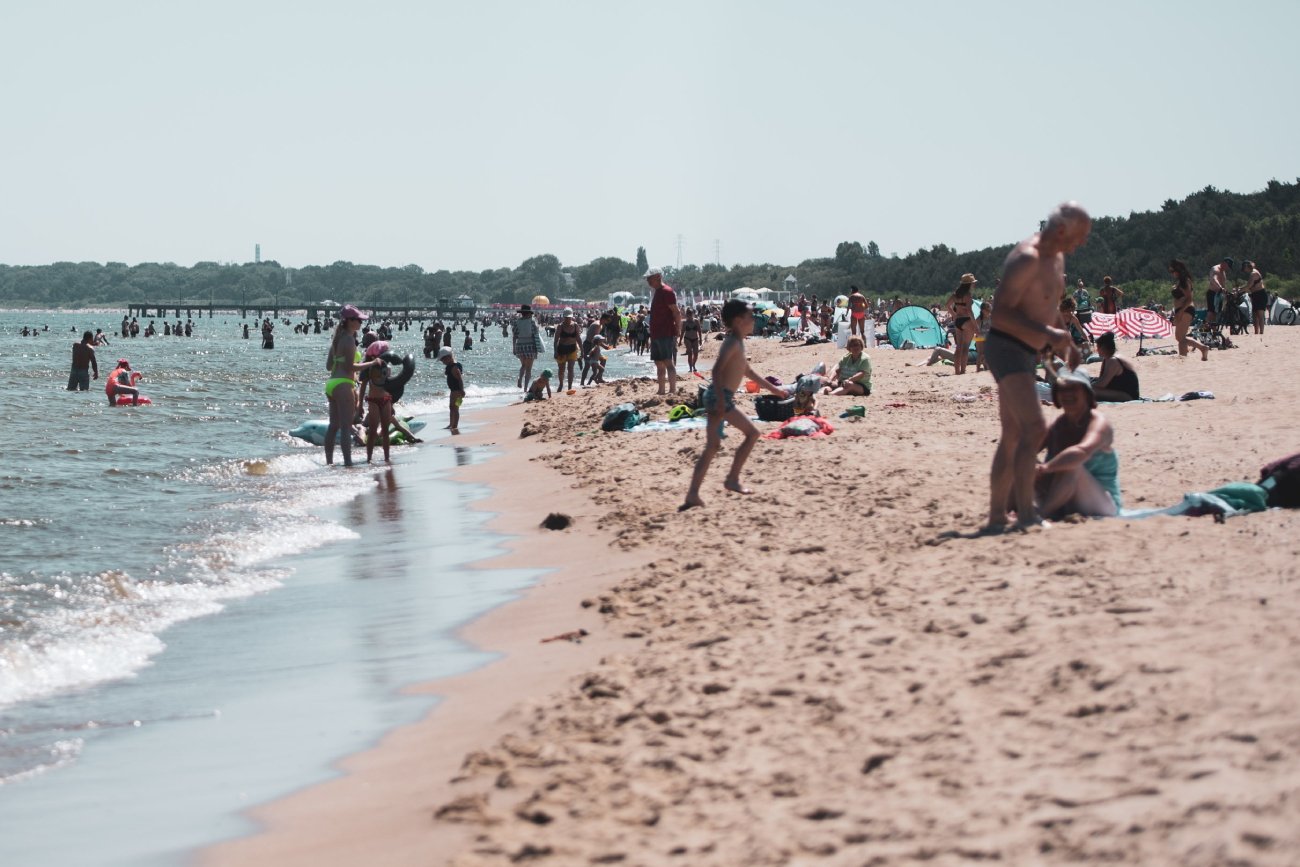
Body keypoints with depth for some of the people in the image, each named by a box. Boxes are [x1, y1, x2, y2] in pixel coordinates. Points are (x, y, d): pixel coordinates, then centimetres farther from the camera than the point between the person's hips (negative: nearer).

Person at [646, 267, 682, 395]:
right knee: (659, 363, 12)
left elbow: (676, 312, -16)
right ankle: (661, 390, 17)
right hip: (656, 335, 10)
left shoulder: (666, 291, -12)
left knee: (668, 362, -13)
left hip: (666, 335, -10)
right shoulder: (657, 292, 18)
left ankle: (673, 390, -16)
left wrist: (678, 330, -18)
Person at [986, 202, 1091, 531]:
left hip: (1025, 354, 11)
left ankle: (997, 517, 20)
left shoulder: (1056, 257, 13)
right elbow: (1001, 312, -25)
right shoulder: (1027, 258, -19)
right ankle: (1025, 514, -26)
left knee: (1013, 437, 13)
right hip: (1006, 348, -11)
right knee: (1033, 429, -21)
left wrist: (1065, 341, 20)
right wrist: (1049, 334, -30)